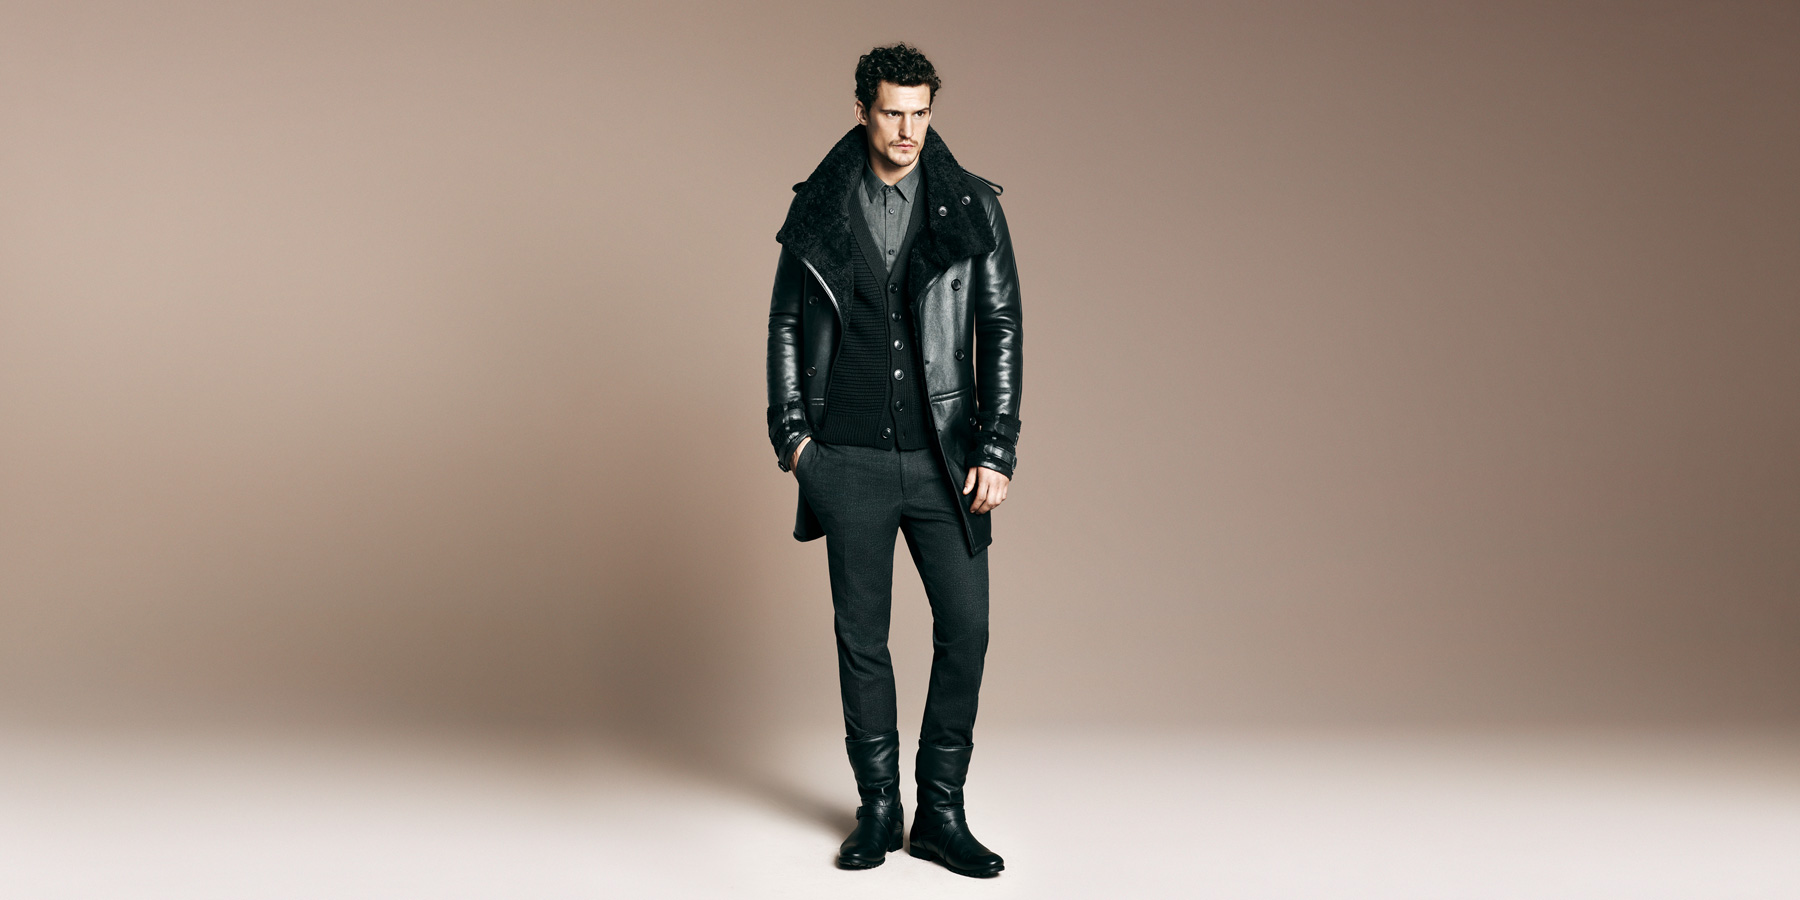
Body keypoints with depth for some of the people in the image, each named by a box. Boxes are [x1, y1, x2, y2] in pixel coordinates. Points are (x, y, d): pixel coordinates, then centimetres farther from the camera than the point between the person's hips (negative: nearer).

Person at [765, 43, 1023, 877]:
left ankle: (940, 813, 12)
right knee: (861, 634, 6)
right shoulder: (818, 209, 4)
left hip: (944, 459, 0)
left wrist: (996, 453, -5)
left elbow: (1002, 330, 0)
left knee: (966, 627, -1)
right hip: (849, 462, 0)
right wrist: (791, 432, 2)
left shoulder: (971, 207, 1)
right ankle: (878, 808, 20)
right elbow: (786, 326, 10)